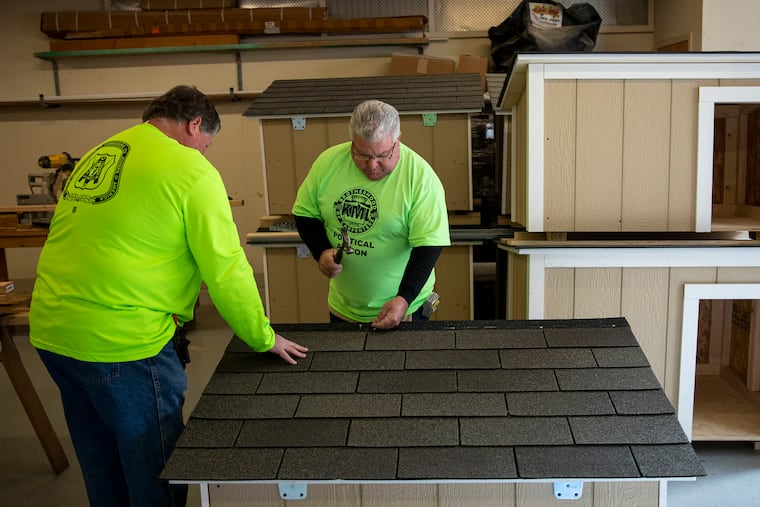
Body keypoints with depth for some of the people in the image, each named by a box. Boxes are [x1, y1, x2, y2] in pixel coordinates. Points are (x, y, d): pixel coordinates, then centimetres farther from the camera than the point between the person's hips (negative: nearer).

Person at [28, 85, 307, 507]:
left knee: (102, 469, 23)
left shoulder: (96, 156, 13)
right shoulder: (192, 171, -10)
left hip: (51, 332, 8)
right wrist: (264, 339, 1)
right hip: (122, 344, -8)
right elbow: (226, 270, -11)